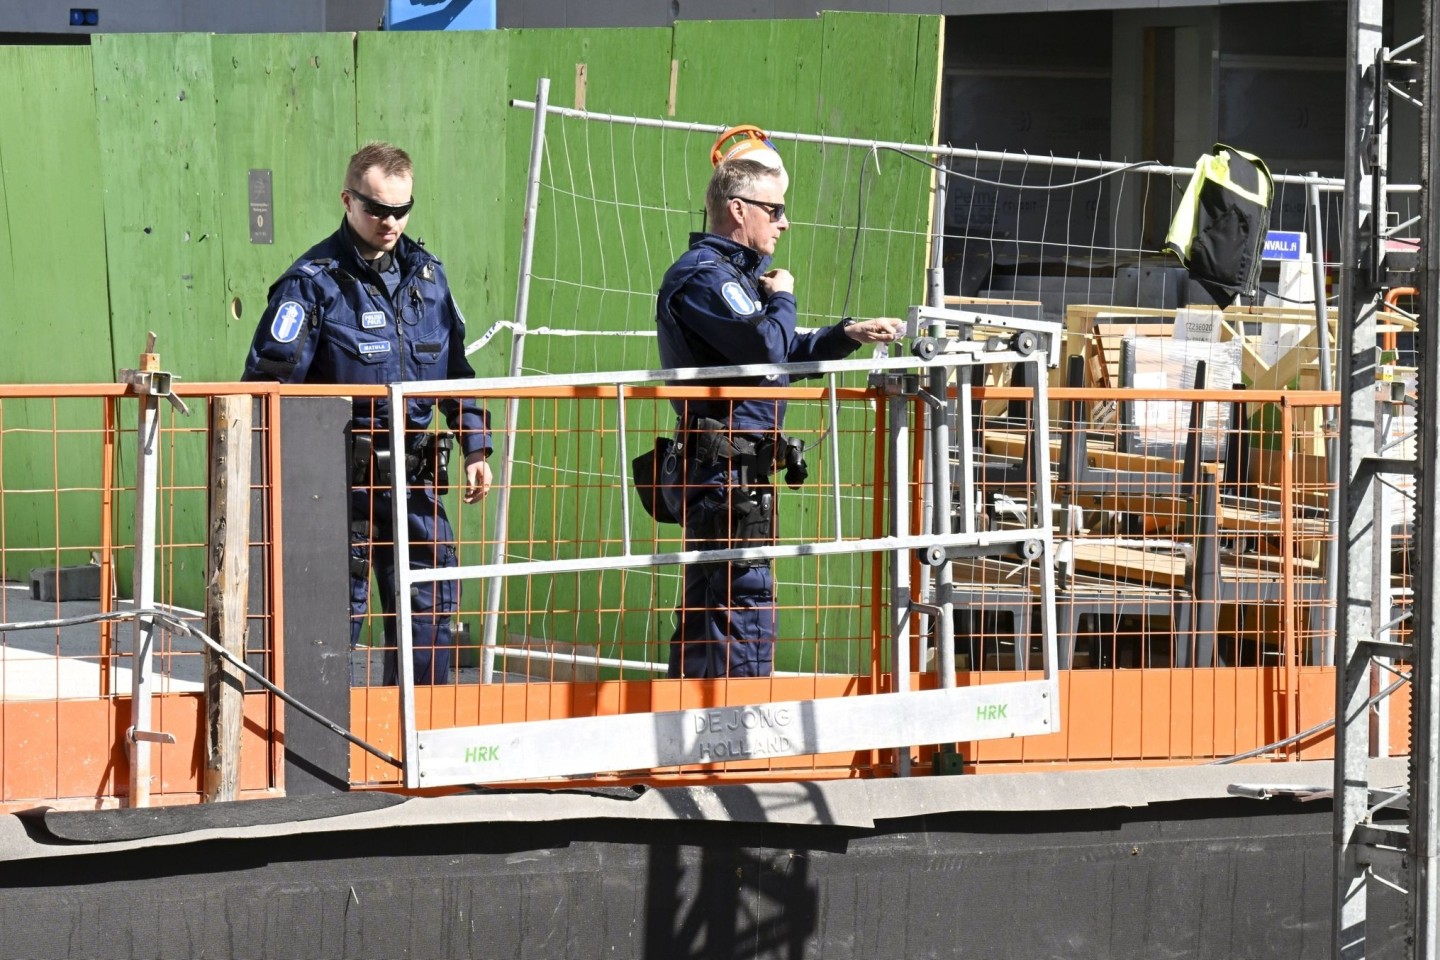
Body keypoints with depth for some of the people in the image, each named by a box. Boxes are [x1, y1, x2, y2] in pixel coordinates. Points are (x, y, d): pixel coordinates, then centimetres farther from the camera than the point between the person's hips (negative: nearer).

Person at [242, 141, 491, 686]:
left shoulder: (425, 273, 11)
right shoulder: (314, 281, -7)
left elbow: (455, 369, 20)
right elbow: (269, 377, -12)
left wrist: (476, 447, 14)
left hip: (414, 476, 5)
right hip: (343, 479, -5)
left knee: (431, 608, 7)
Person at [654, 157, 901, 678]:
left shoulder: (734, 272, 21)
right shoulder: (704, 275, -13)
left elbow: (784, 355, 24)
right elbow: (767, 349, -23)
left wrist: (848, 335, 11)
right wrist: (782, 298, -4)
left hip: (733, 472, 11)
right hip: (727, 472, -11)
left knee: (705, 609, 13)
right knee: (746, 603, -12)